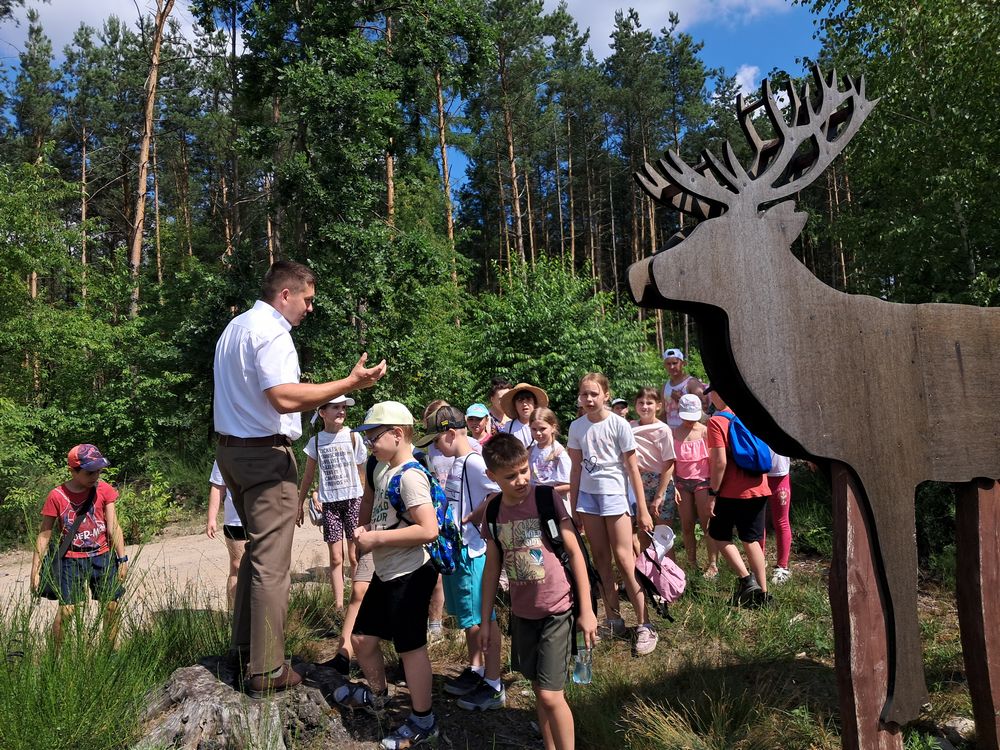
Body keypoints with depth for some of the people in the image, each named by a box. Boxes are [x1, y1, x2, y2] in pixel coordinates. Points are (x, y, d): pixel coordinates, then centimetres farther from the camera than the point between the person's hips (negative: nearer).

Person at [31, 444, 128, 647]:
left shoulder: (103, 489, -5)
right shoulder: (57, 497, -10)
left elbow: (113, 527, -3)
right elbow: (44, 535, -3)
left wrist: (122, 559, -5)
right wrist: (35, 571, -3)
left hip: (103, 556, 2)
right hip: (72, 560, -2)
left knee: (112, 606, 6)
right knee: (65, 611, -5)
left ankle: (112, 649, 22)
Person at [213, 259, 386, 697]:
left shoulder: (236, 327, 17)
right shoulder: (271, 332, -15)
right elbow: (285, 397, -27)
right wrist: (350, 383, -27)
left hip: (231, 449, 10)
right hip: (266, 454, -10)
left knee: (256, 550, 20)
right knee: (271, 563, -2)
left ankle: (244, 650, 30)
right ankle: (266, 670, 6)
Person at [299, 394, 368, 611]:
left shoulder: (353, 437, -1)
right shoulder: (316, 441, 2)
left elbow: (362, 473, 2)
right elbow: (308, 476, 10)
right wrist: (300, 503, 9)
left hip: (354, 500, -1)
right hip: (329, 503, 1)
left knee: (355, 556, 2)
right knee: (336, 557, 4)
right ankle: (339, 605, 11)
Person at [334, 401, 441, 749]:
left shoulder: (410, 475, -20)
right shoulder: (382, 470, 9)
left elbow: (428, 530, -29)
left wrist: (377, 538, -22)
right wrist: (366, 530, 2)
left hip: (410, 575, -10)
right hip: (385, 573, 10)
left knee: (410, 646, 4)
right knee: (362, 637, 20)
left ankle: (423, 722, 24)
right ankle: (377, 695, 46)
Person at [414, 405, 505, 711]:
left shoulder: (474, 462, -19)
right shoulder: (457, 463, 10)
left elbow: (501, 494, -29)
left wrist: (470, 519, -21)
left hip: (472, 551, -10)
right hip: (455, 548, 10)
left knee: (482, 617, 2)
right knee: (466, 616, 20)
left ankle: (494, 686, 14)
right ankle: (476, 670, 37)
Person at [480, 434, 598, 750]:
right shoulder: (494, 513, -2)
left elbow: (575, 552, -9)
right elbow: (492, 567, 6)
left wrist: (586, 610, -8)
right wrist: (485, 621, 8)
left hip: (558, 611, -4)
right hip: (522, 614, 4)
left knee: (551, 695, -4)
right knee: (539, 690, 16)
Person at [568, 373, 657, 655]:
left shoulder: (618, 424, -10)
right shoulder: (577, 426, 3)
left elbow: (632, 468, -7)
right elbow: (576, 468, 8)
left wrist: (642, 509, -8)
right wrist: (572, 507, 8)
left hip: (615, 493, -4)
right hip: (588, 495, 5)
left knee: (623, 558, -5)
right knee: (600, 559, 10)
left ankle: (645, 626, 6)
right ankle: (614, 621, 23)